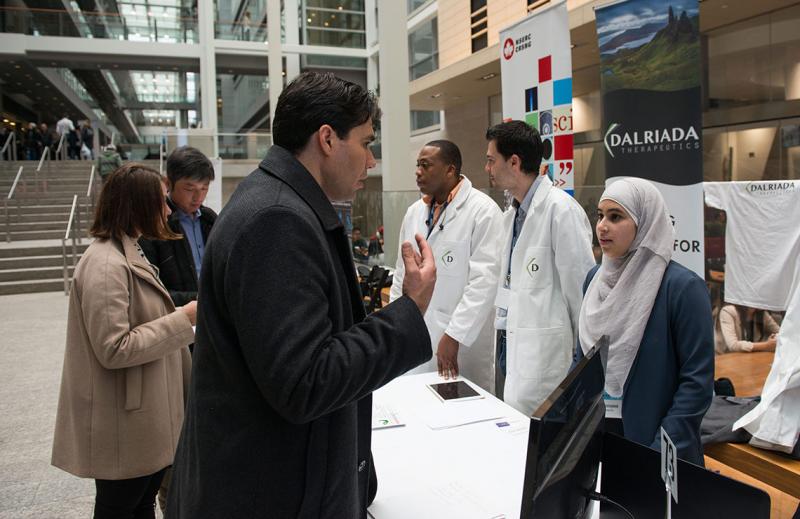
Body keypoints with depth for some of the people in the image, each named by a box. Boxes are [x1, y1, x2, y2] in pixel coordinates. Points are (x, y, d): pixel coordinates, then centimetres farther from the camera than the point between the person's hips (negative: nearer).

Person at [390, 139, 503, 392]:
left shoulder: (483, 210, -10)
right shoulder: (414, 212, 10)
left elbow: (483, 279, -16)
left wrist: (455, 336, -18)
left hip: (463, 340, -5)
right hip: (413, 336, 6)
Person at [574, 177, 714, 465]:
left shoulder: (683, 286, -15)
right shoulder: (596, 278, 2)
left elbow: (698, 380, -15)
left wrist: (659, 455, -18)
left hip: (644, 438, -5)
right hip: (592, 432, 5)